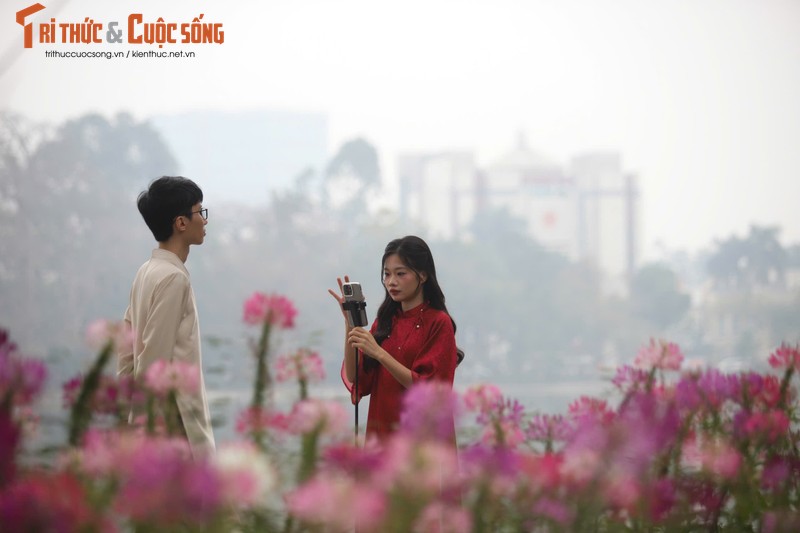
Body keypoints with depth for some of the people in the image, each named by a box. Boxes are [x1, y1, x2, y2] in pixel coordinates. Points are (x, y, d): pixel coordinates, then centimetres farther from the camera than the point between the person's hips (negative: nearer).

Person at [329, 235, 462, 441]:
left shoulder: (438, 323, -8)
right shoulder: (385, 321, 7)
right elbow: (355, 379, -1)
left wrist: (379, 353, -24)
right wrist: (350, 322, -9)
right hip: (383, 431, 5)